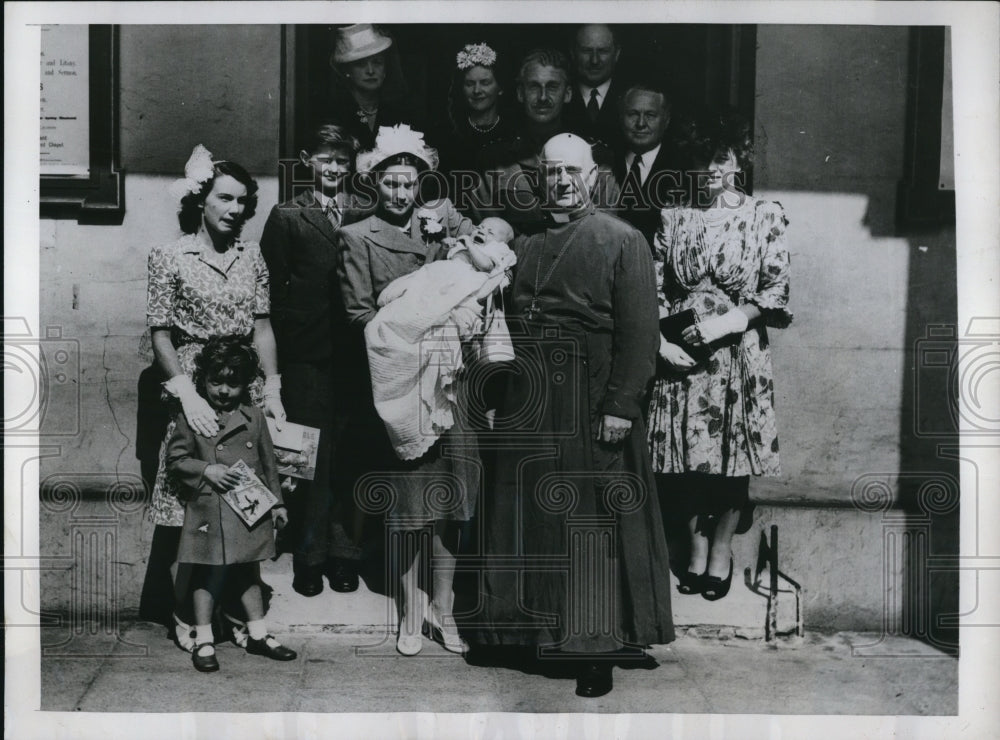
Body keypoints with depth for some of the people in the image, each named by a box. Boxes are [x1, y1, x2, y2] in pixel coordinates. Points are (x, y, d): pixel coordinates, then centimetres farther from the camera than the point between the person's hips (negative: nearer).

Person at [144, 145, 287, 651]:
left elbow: (262, 326, 8)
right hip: (194, 391, -3)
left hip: (246, 391, 4)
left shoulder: (251, 256, 9)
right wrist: (188, 394, -16)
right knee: (191, 512, -1)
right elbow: (160, 336, -6)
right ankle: (186, 617, 12)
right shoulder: (170, 258, -2)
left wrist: (271, 386, -2)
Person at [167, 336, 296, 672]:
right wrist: (207, 470, -15)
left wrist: (277, 502, 10)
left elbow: (268, 463, 10)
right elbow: (175, 458, -1)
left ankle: (258, 635, 26)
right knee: (208, 576, 4)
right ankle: (203, 641, 16)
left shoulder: (254, 417, 5)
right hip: (209, 512, -3)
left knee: (249, 574, 16)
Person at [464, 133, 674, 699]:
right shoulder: (524, 242, 15)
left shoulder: (623, 241, -2)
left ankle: (598, 651, 9)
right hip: (525, 407, 5)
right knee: (526, 519, 10)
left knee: (592, 526, -1)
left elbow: (639, 331, -9)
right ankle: (530, 630, 24)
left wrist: (622, 406, -17)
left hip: (590, 407, -5)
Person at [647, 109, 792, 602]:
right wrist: (661, 341, -6)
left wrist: (726, 321, -14)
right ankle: (697, 549, 22)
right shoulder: (673, 218, 8)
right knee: (686, 456, 5)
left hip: (738, 352, -2)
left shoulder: (764, 216, 1)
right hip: (680, 353, 2)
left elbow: (776, 291, -3)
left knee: (733, 456, 2)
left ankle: (722, 548, 21)